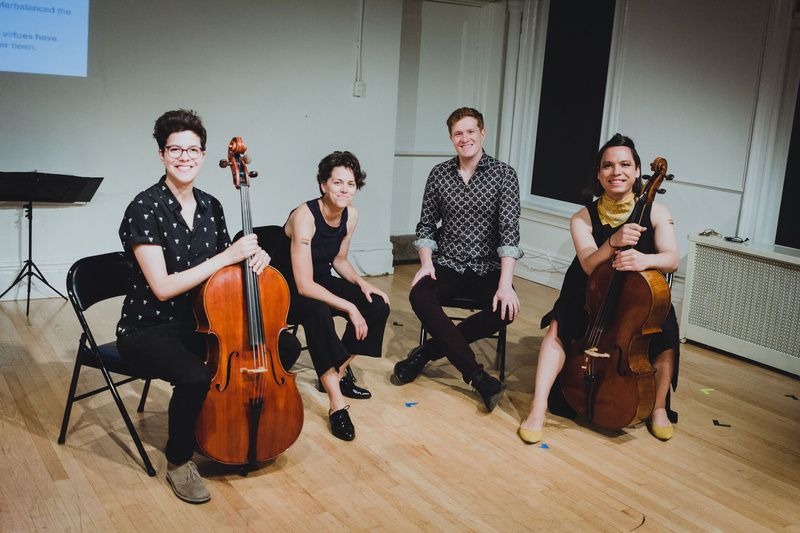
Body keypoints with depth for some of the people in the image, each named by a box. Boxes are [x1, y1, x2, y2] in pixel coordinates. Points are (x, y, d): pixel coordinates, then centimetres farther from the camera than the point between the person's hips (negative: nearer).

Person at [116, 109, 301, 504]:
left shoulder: (210, 207, 3)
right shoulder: (145, 208, -17)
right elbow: (163, 287, -25)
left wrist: (254, 257, -10)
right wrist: (227, 256, -25)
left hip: (201, 322, 7)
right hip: (149, 330, -7)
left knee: (286, 347, -3)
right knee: (195, 377, -36)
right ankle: (179, 462, -6)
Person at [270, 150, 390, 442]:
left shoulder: (351, 215, -6)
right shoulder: (305, 216, -28)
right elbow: (304, 285, -30)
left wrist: (361, 282, -7)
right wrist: (349, 307, -29)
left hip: (320, 282, 8)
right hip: (288, 289, -7)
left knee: (378, 305, -9)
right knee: (318, 312, -39)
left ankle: (339, 373, 7)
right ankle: (337, 404, -33)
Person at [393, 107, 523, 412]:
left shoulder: (504, 175, -5)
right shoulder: (439, 174, 5)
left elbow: (509, 231, -13)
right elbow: (426, 225, 10)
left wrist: (505, 283, -24)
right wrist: (426, 261, -9)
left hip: (487, 269, -1)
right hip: (447, 265, 2)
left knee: (505, 310, -30)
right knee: (419, 296, -29)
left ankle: (428, 352, -16)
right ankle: (477, 376, -23)